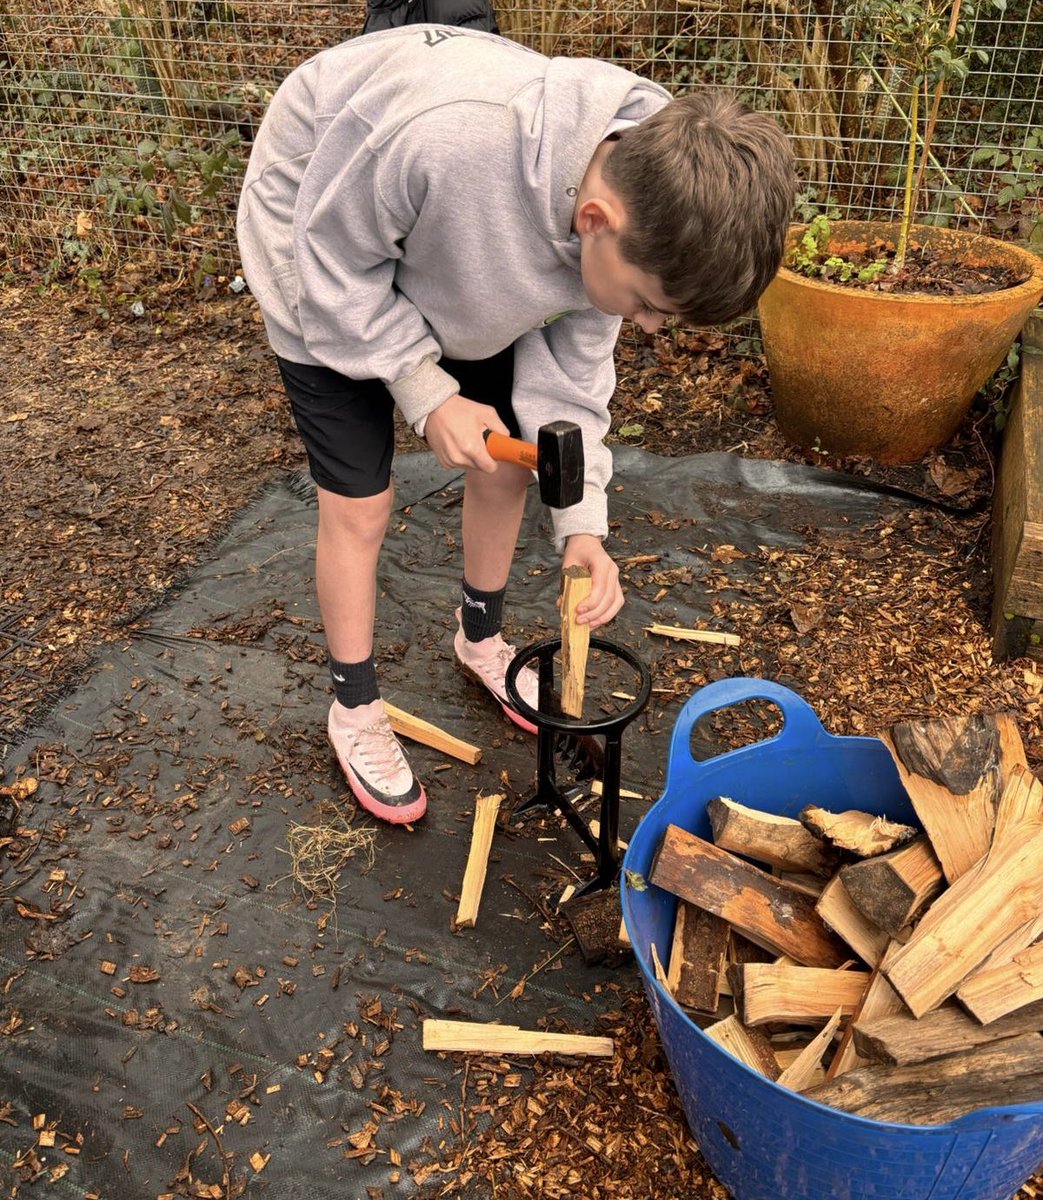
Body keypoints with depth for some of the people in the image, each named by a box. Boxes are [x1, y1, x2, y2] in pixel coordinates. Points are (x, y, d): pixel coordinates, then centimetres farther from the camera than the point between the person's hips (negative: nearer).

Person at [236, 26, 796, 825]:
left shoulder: (646, 212, -25)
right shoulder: (439, 133, -45)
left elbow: (569, 363, -13)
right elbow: (333, 258, -27)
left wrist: (581, 522, -20)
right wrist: (426, 391, -28)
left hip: (459, 272, 5)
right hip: (330, 261, -5)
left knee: (507, 468, 9)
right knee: (360, 504, -3)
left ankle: (482, 638, 37)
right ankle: (356, 708, 20)